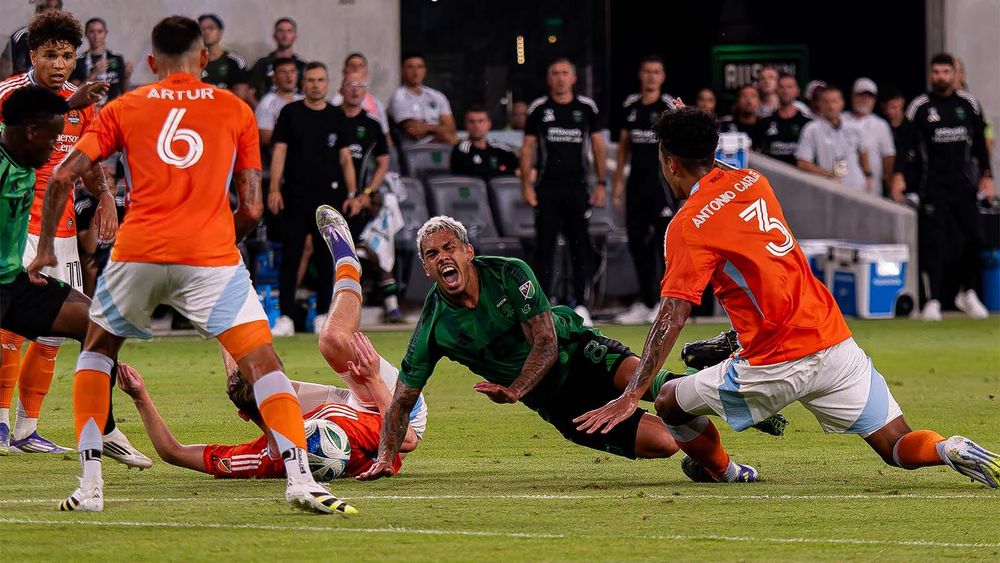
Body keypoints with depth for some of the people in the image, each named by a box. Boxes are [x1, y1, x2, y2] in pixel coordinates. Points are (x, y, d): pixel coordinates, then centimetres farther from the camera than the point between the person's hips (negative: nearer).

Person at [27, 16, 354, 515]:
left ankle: (89, 484, 14)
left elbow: (62, 177, 6)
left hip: (138, 252, 1)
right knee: (262, 363, -1)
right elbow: (252, 209, 9)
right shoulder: (235, 111, 13)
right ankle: (300, 479, -20)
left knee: (97, 351, 24)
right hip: (210, 253, -1)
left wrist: (45, 248, 16)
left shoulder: (124, 109, 14)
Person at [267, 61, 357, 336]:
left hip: (328, 195, 2)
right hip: (295, 195, -2)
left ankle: (322, 315, 10)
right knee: (290, 255, -4)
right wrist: (274, 189, -8)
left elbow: (345, 157, 11)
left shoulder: (337, 116, 10)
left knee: (325, 258, 4)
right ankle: (286, 317, -4)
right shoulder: (290, 113, 4)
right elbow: (279, 151, 1)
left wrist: (351, 192, 2)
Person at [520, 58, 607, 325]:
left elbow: (598, 146, 10)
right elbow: (528, 148, 6)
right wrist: (526, 185, -2)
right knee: (545, 244, -2)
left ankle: (580, 303, 5)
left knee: (580, 244, 0)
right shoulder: (538, 109, 5)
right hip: (547, 187, -1)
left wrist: (602, 184, 3)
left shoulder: (586, 107, 7)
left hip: (577, 186, 1)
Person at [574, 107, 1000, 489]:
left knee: (670, 401, 15)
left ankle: (725, 474, 30)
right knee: (898, 447, 7)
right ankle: (952, 451, -23)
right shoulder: (753, 183, 11)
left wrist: (631, 396, -16)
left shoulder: (689, 225, -8)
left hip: (775, 365, -6)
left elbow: (672, 317, -15)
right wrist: (692, 128, 39)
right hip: (834, 343, 6)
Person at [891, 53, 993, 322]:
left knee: (974, 237, 0)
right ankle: (933, 301, -7)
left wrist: (986, 176, 8)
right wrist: (899, 175, -12)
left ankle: (967, 294, 17)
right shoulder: (920, 106, 0)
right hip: (933, 185, -3)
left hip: (963, 184, 3)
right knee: (934, 241, -9)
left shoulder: (969, 104, 9)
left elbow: (980, 143, 14)